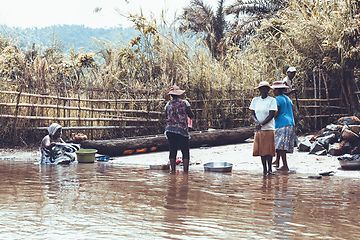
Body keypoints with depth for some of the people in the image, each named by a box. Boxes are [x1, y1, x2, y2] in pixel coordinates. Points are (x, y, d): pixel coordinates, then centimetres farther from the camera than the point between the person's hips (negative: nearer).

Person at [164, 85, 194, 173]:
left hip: (169, 129, 3)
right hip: (182, 130, -3)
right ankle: (185, 171, -1)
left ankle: (173, 171, 7)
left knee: (172, 151, 9)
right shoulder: (184, 103, 0)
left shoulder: (168, 105, 9)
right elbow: (191, 116, 7)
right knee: (185, 152, 3)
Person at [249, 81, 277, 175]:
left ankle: (269, 168, 4)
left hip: (269, 129, -4)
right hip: (258, 129, 4)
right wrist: (257, 122, -12)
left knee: (268, 150, -6)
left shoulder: (272, 100, -4)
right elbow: (252, 114, 8)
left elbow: (271, 115, -10)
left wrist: (261, 124, -17)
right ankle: (264, 168, 12)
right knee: (261, 149, 4)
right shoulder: (255, 100, 8)